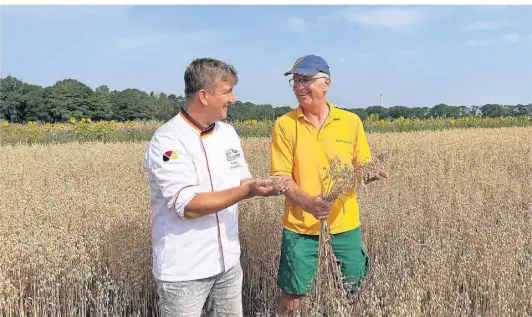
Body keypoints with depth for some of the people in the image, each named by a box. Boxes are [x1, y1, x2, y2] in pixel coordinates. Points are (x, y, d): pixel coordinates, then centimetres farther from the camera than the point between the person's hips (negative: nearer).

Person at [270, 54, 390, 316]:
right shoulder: (284, 125, -6)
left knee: (355, 290, 17)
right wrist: (306, 201, -26)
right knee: (292, 296, 9)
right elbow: (281, 176, -8)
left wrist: (369, 174, -17)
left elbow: (362, 166, 7)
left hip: (345, 224, 2)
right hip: (300, 225, -1)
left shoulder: (351, 121, 0)